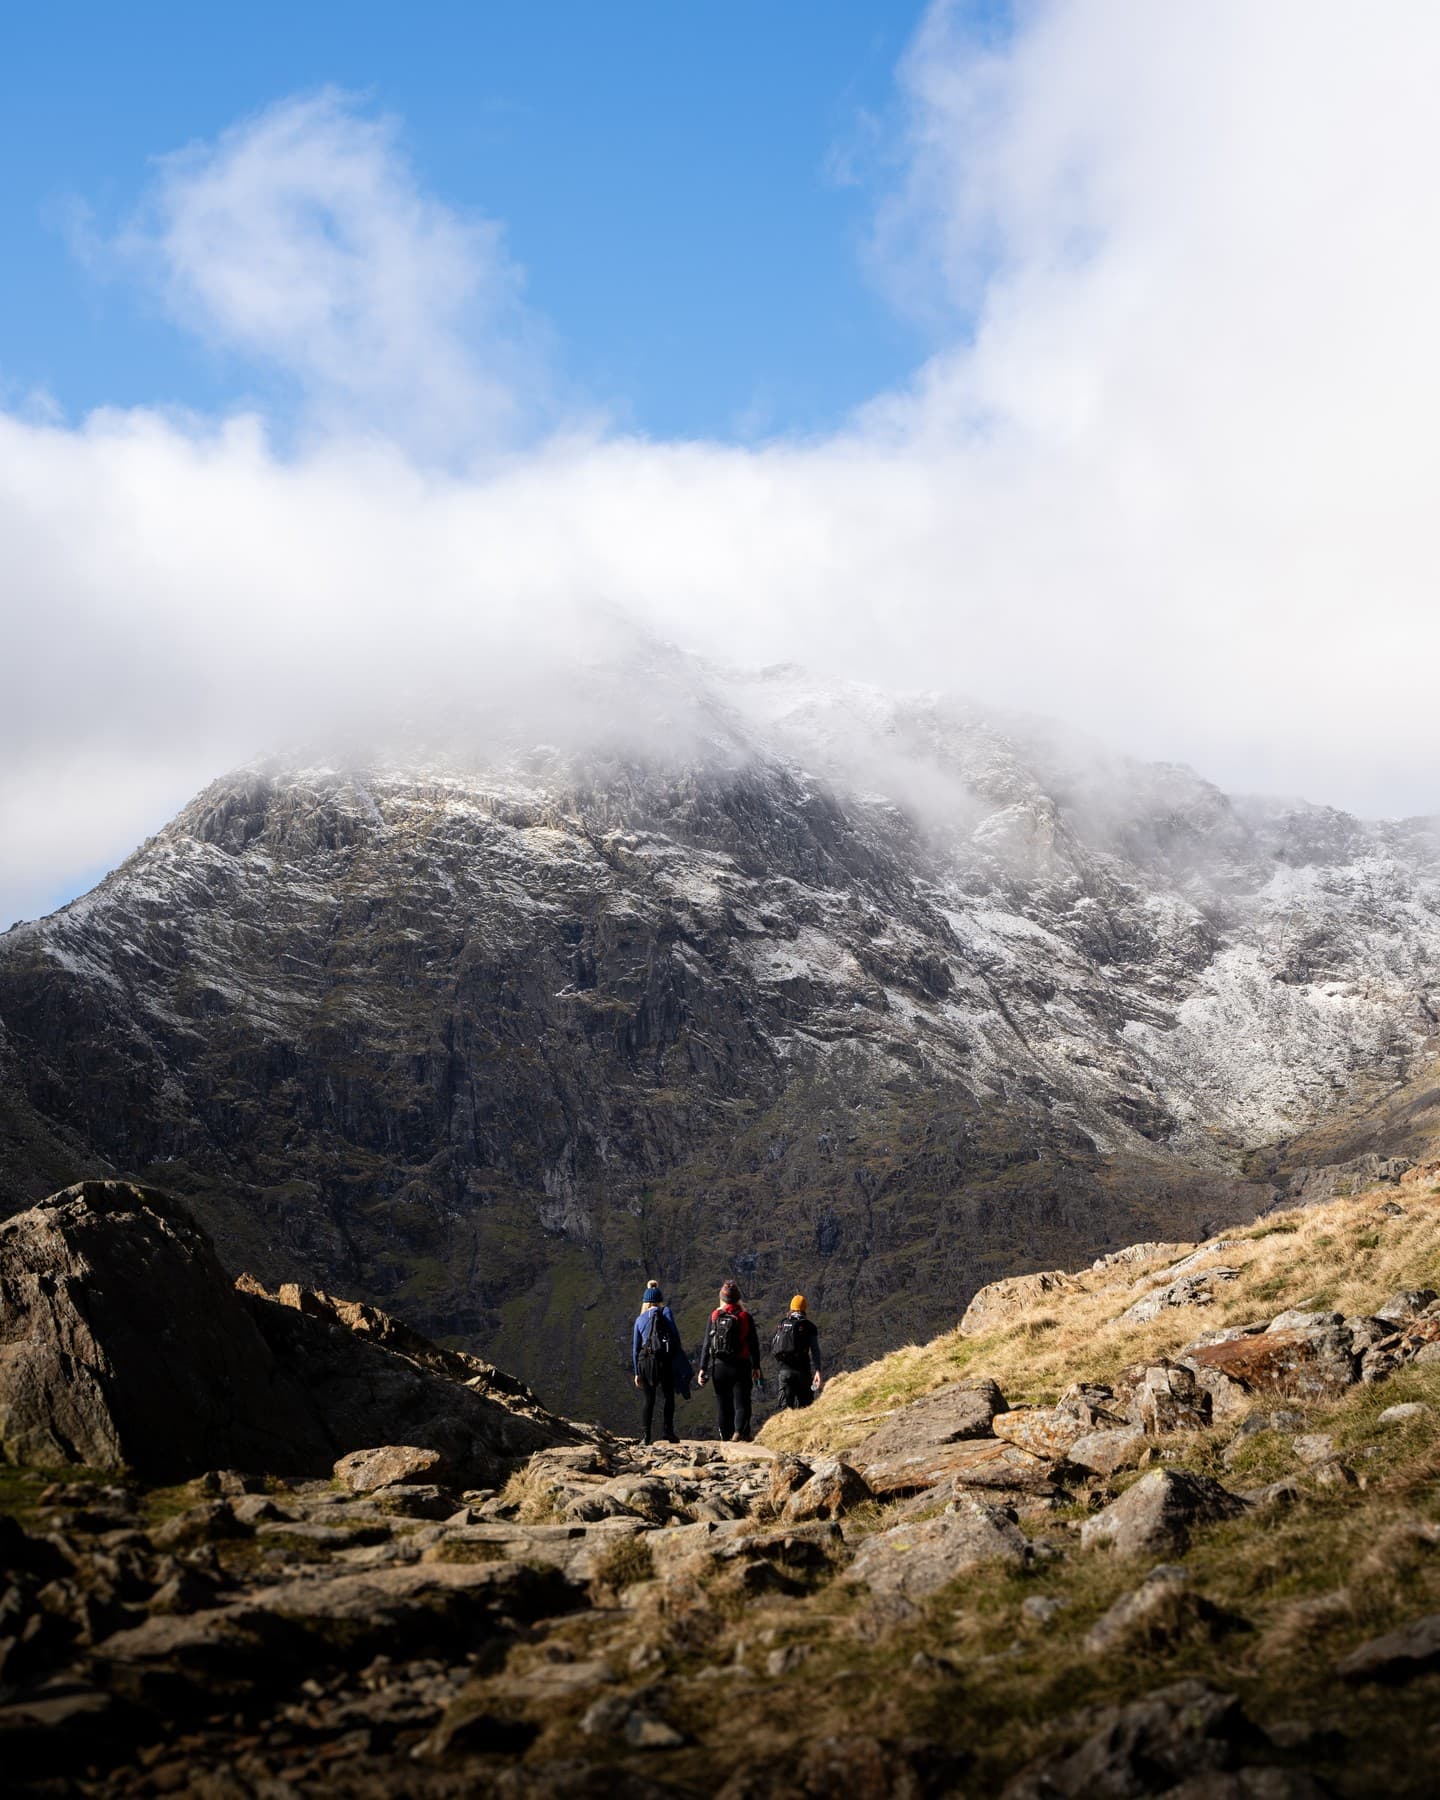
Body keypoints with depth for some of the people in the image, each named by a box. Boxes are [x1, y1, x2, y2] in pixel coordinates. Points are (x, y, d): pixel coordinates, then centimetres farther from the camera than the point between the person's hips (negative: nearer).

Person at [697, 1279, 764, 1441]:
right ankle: (739, 1432, -24)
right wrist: (756, 1367, 11)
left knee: (724, 1405, 12)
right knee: (741, 1403, -2)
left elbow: (707, 1344, 0)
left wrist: (703, 1368, 3)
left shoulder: (714, 1317, 1)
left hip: (718, 1367, 2)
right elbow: (754, 1344, 2)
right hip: (740, 1366, -2)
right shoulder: (745, 1317, -2)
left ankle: (727, 1438, 15)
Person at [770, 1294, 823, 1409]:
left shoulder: (782, 1325, 9)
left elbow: (772, 1348, 11)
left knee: (786, 1406, 2)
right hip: (803, 1371, -2)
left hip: (784, 1370, 2)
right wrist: (817, 1371, -22)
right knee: (804, 1407, 8)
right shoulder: (809, 1327, -1)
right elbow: (814, 1350, -14)